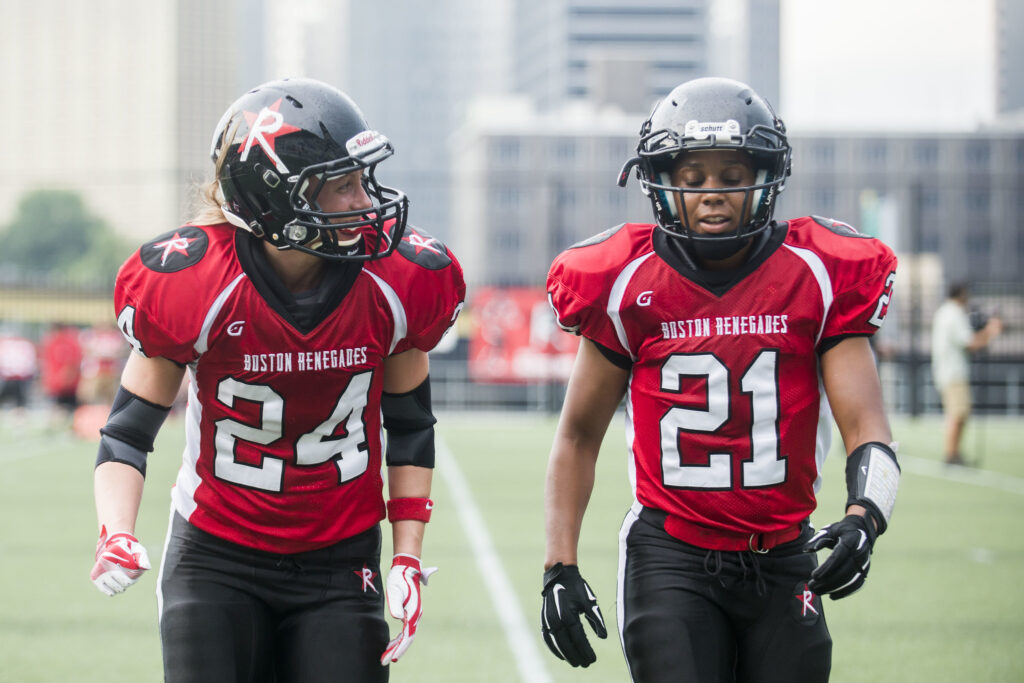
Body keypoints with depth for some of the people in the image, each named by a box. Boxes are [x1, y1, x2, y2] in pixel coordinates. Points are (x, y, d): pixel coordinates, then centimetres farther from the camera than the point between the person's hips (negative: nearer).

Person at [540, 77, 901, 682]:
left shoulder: (818, 276, -3)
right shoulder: (629, 283, -2)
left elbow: (867, 428, -6)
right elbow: (579, 435, 8)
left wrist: (862, 520, -26)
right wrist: (560, 567, 1)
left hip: (782, 559, 1)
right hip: (671, 558, -1)